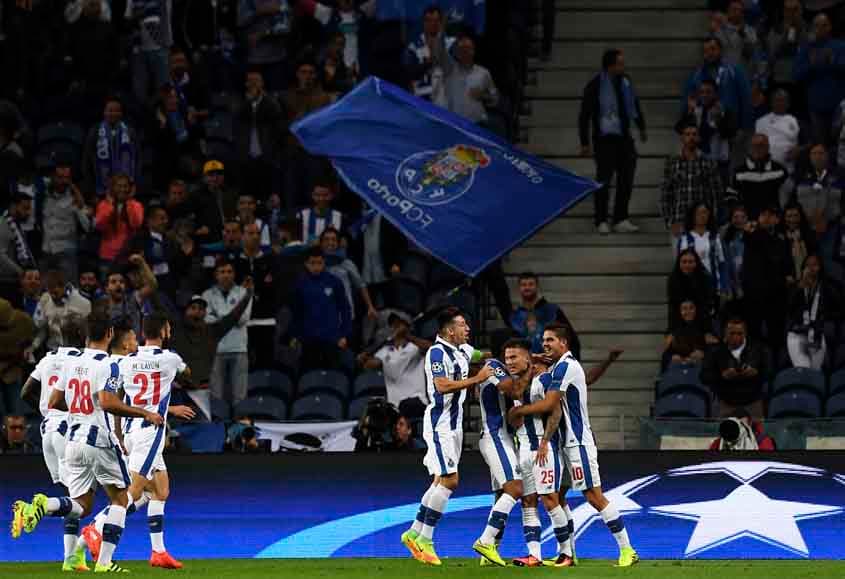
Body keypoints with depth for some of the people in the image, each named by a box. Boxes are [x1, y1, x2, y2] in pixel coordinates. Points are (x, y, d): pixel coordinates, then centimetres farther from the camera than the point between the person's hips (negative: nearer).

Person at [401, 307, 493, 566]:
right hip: (440, 425, -9)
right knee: (449, 481, -13)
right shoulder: (437, 352, -16)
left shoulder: (462, 351, 11)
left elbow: (482, 355, 33)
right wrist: (477, 379, -24)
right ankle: (425, 538, -8)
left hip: (453, 424, 9)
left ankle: (414, 533, 18)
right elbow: (442, 385, -29)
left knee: (441, 482, 11)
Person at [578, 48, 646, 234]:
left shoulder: (625, 81, 5)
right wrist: (585, 143, -10)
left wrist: (641, 127, 28)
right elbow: (584, 116, -9)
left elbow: (635, 105, 22)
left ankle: (621, 220, 13)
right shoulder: (595, 86, -12)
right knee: (604, 179, -1)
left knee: (626, 178, 4)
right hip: (605, 139, -6)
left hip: (624, 137, 6)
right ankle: (601, 221, 7)